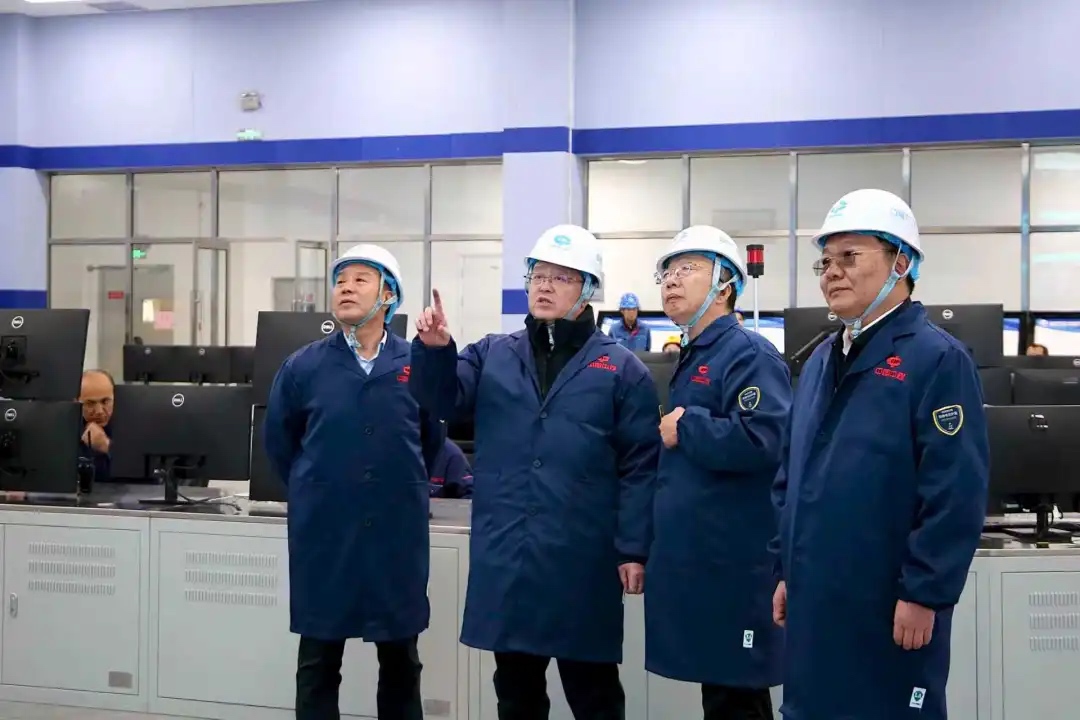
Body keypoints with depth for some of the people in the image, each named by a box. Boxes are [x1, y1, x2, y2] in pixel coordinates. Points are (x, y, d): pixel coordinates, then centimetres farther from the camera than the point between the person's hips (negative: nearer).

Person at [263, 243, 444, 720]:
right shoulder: (304, 366, -1)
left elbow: (432, 439, 12)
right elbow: (278, 442, 10)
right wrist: (312, 491, 11)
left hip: (398, 533, 1)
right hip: (323, 533, 0)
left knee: (401, 661, 12)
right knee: (318, 663, 8)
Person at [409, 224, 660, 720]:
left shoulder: (620, 369, -1)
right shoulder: (492, 356, 9)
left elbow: (639, 466, -3)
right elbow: (443, 400, -1)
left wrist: (633, 549, -8)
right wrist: (434, 350, -20)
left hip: (582, 562, -3)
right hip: (503, 558, 3)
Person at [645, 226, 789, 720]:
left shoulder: (749, 355, -13)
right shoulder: (691, 360, 17)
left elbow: (760, 440, -28)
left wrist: (684, 428, -17)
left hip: (733, 567, -9)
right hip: (695, 562, 10)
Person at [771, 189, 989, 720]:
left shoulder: (937, 359, -11)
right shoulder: (820, 362, 13)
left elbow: (956, 492, -17)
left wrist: (924, 594, -18)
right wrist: (787, 570, 16)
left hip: (889, 607, -7)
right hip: (813, 600, 8)